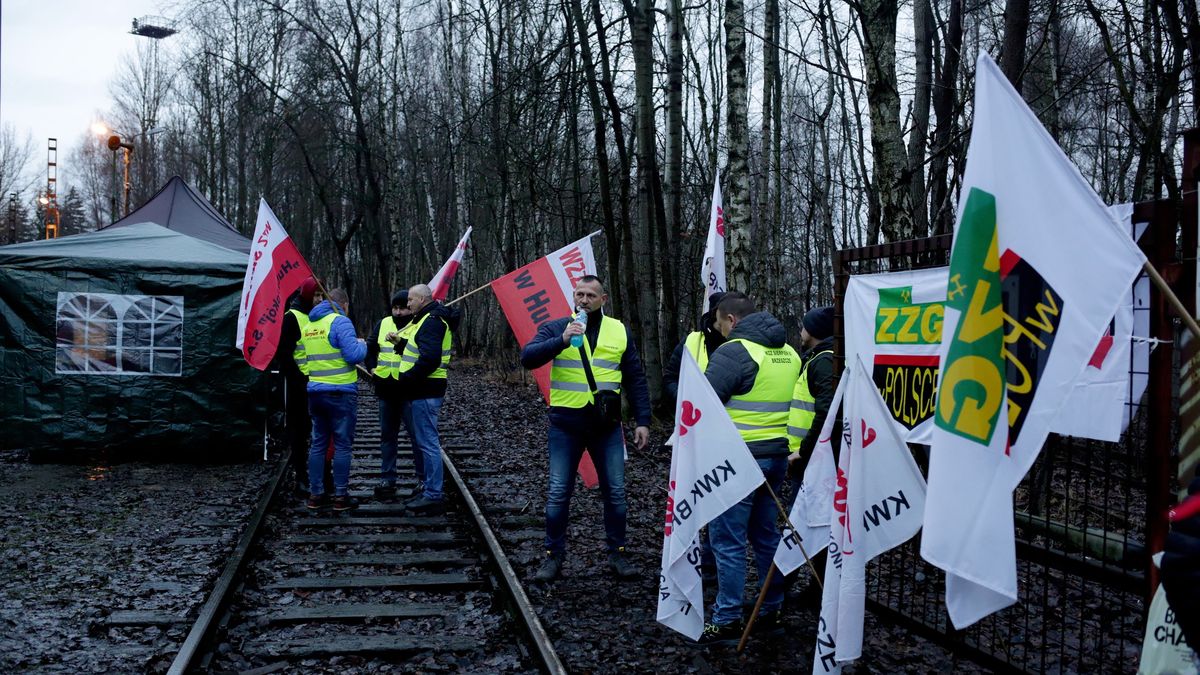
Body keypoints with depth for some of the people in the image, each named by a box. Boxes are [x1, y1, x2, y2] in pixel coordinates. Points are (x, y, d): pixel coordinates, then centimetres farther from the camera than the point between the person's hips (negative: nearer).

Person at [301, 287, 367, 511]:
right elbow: (354, 355, -18)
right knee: (342, 444, 1)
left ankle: (316, 494, 15)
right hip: (341, 392, -6)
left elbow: (309, 356, 16)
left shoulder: (308, 325, 11)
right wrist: (362, 344, 2)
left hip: (315, 391, 7)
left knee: (318, 443, 12)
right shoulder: (340, 322, -12)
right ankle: (341, 496, 3)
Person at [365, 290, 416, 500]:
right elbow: (371, 348, 19)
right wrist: (372, 367, 4)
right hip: (386, 388, 6)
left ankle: (423, 478, 11)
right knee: (387, 434, 12)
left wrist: (400, 342, -33)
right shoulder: (383, 323, 11)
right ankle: (387, 478, 20)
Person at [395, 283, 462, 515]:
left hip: (425, 392, -11)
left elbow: (429, 359, -25)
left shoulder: (432, 321, -15)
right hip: (418, 391, 11)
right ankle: (427, 488, 26)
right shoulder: (425, 319, 20)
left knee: (427, 443, -8)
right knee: (421, 442, 17)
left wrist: (406, 379, -18)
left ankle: (433, 496, -4)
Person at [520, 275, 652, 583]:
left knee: (615, 492, 6)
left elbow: (635, 379, 9)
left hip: (607, 424, 2)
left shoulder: (619, 332, 7)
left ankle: (617, 554, 20)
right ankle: (553, 556, 15)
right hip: (566, 424, -2)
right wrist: (562, 341, -27)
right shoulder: (556, 328, 1)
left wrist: (643, 421, 3)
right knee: (558, 492, 3)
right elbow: (528, 358, -15)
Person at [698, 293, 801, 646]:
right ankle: (772, 612, 25)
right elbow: (794, 403, 16)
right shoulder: (789, 353, 12)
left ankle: (726, 622, 4)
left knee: (727, 541, 0)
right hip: (777, 456, 8)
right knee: (766, 535, 18)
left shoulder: (734, 351, -14)